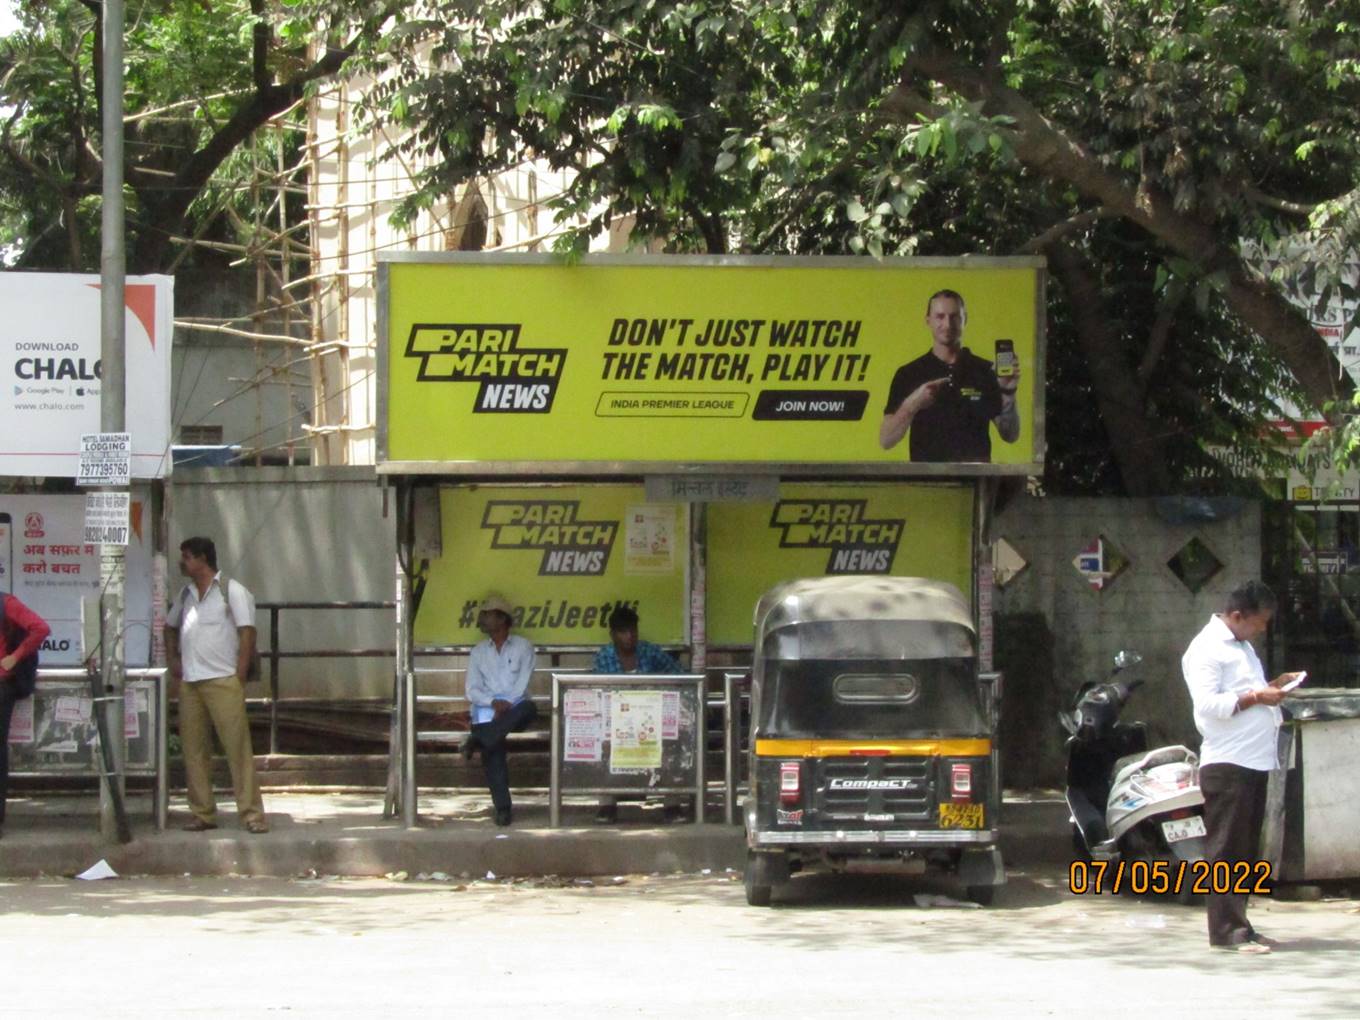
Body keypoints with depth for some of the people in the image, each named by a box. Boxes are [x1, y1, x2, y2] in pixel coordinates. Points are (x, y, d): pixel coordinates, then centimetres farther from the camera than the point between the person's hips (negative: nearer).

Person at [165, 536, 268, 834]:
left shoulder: (232, 591, -1)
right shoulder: (187, 594, 18)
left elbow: (247, 633, -7)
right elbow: (170, 626, 32)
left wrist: (239, 676, -12)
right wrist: (173, 659, 15)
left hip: (223, 682, -7)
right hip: (189, 684, 7)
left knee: (238, 747, -8)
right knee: (193, 749, 5)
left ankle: (252, 814, -8)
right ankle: (202, 813, 11)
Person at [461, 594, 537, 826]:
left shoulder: (523, 646, 9)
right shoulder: (478, 651, 16)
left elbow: (522, 685, -2)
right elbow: (472, 690, 7)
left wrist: (505, 706, -15)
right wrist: (494, 702, -12)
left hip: (515, 708, -1)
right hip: (488, 710, 1)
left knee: (528, 708, -37)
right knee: (493, 749, -26)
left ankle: (478, 741, -42)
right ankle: (502, 808, -29)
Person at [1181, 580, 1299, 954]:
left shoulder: (1242, 646, 21)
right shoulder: (1207, 649, -10)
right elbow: (1208, 704, -20)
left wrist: (1272, 686, 14)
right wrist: (1255, 697, -18)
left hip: (1254, 762, 10)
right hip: (1227, 765, -10)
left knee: (1246, 851, 12)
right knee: (1226, 849, -8)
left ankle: (1238, 926, 17)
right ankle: (1227, 930, -8)